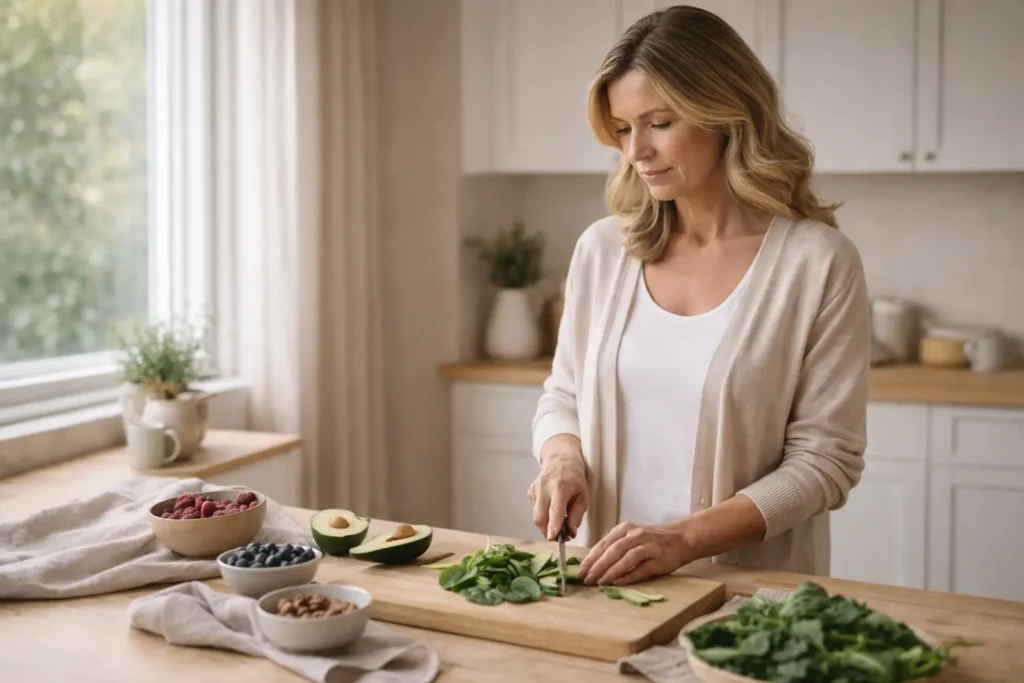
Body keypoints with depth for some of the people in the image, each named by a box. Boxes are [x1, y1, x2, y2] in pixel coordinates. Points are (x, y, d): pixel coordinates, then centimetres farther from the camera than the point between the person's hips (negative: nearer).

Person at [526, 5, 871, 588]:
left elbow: (825, 460, -7)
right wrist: (563, 460, -5)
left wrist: (684, 539, -16)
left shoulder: (817, 261, -7)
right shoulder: (602, 249, 6)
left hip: (750, 590, -3)